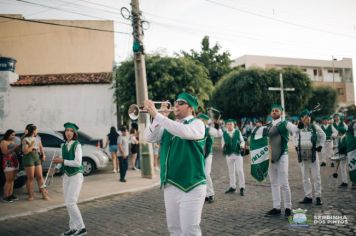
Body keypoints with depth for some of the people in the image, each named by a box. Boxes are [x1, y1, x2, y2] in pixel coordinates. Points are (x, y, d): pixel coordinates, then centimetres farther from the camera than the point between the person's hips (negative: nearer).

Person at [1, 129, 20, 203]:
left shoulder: (13, 142, 19)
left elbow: (16, 151, 20)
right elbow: (5, 152, -15)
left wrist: (19, 147, 2)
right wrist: (14, 148, -19)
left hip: (15, 162, 7)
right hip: (7, 163, -7)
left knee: (12, 180, 6)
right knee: (9, 180, -10)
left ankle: (10, 195, 9)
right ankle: (5, 196, -5)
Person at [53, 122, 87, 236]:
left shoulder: (77, 145, -12)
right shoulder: (63, 146, 7)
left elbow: (78, 162, -20)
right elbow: (64, 161, 16)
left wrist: (62, 161, -18)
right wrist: (58, 161, -4)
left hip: (76, 176, -7)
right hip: (66, 176, 7)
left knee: (71, 203, -11)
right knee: (68, 203, 10)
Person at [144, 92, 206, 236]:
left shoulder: (197, 123, -6)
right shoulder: (168, 126, 13)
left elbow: (183, 131, -28)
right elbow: (148, 138, 3)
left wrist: (157, 115, -28)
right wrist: (160, 117, -9)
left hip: (191, 186, -6)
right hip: (170, 186, 7)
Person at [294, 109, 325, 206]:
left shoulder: (315, 127, -3)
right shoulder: (298, 129, 1)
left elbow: (323, 135, 11)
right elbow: (295, 138, 18)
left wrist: (320, 146, 5)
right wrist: (297, 146, 7)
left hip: (313, 154, -2)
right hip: (302, 155, 3)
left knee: (316, 176, 2)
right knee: (305, 177, 9)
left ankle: (318, 197, 10)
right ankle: (308, 197, 18)